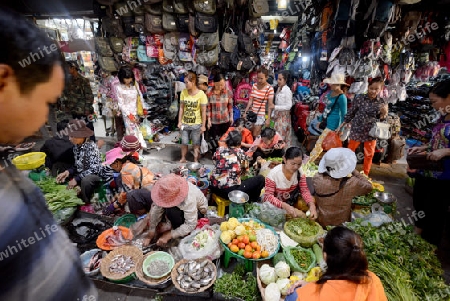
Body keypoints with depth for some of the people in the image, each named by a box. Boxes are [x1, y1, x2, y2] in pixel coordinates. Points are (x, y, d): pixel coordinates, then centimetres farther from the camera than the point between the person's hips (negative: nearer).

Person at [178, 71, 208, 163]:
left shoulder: (201, 94, -15)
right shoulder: (184, 92, -5)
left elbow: (203, 111, -10)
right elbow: (181, 108, 2)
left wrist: (203, 125, -8)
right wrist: (179, 121, 2)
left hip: (196, 124, -3)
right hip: (185, 123, 3)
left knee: (196, 143, 12)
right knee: (184, 142, 15)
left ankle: (196, 160, 30)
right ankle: (183, 158, 37)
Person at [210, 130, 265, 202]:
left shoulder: (219, 149, 3)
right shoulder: (240, 153, -4)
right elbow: (245, 170, 7)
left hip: (214, 188, 6)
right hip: (230, 191, -6)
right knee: (260, 179, 6)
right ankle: (251, 202, 28)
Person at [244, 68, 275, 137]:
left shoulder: (269, 88, -12)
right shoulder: (254, 85, 2)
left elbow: (270, 105, -10)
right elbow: (250, 100, 6)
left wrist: (268, 119, -12)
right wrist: (245, 112, 6)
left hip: (261, 114, -5)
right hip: (252, 113, 5)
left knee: (255, 135, -3)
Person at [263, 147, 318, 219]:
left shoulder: (299, 172, -12)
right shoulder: (274, 173, -26)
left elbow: (305, 191, -11)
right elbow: (268, 196, -27)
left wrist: (312, 205, -31)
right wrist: (285, 206, -42)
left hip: (291, 201, 6)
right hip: (276, 204, -6)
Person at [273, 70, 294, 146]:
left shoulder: (287, 90, -15)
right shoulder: (279, 88, 8)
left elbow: (289, 106, -18)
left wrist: (275, 107, -21)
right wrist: (273, 114, 13)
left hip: (284, 116, -7)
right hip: (277, 115, 7)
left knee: (281, 135, -4)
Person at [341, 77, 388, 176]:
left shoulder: (382, 103, -4)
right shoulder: (359, 98, -10)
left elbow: (381, 120, 2)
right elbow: (351, 113, -1)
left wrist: (384, 113, -20)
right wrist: (342, 125, 1)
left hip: (371, 132, 3)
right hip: (356, 130, -2)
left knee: (369, 155, 15)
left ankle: (365, 175, 34)